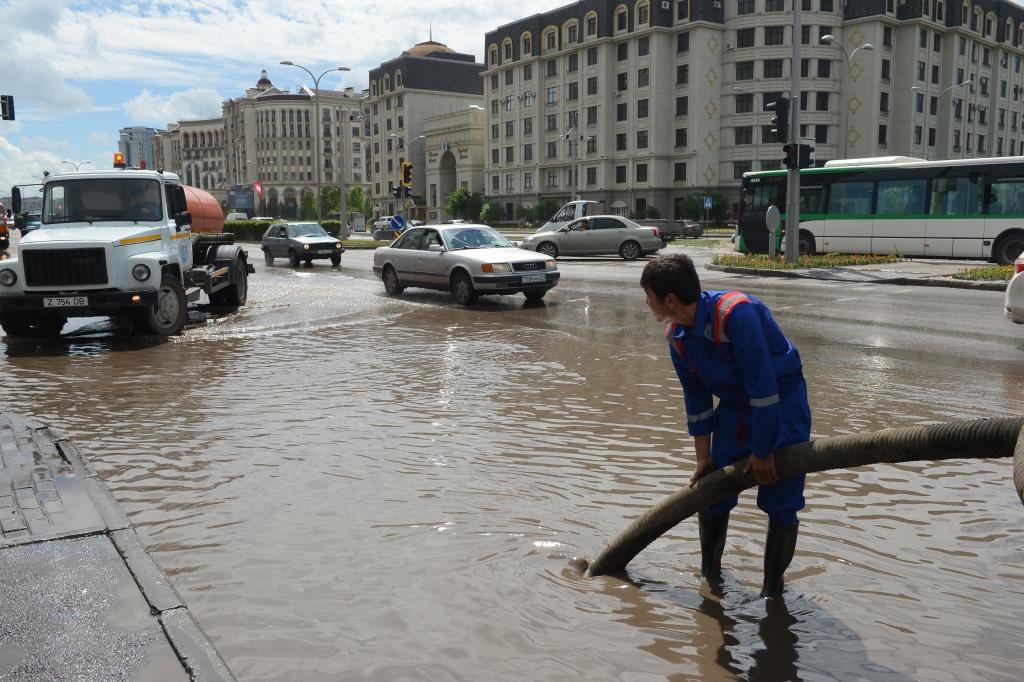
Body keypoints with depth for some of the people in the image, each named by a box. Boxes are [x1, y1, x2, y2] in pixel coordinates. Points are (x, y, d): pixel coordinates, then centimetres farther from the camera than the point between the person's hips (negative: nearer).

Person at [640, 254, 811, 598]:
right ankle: (709, 574, 28)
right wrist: (703, 457, 5)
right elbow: (697, 399, 3)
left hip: (782, 404, -7)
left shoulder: (737, 312, -32)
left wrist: (761, 451, -24)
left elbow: (763, 386, -30)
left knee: (781, 501, -5)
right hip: (734, 406, 7)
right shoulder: (677, 336, -7)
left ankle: (773, 586, 14)